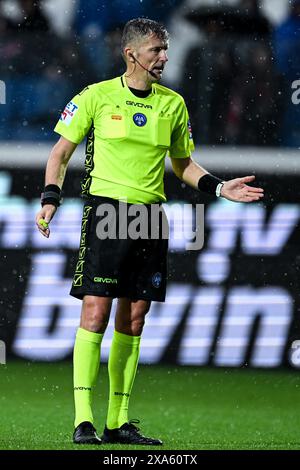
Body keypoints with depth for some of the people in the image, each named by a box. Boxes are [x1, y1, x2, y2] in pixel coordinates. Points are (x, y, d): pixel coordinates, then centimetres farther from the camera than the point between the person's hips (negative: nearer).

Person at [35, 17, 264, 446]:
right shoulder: (97, 97, -1)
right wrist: (51, 198, -10)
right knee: (95, 312, -12)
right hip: (106, 209, -4)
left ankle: (119, 422, 11)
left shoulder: (173, 104, 11)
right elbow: (61, 153, 5)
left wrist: (220, 188, 6)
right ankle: (84, 420, -12)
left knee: (133, 321, 5)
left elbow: (183, 164, 22)